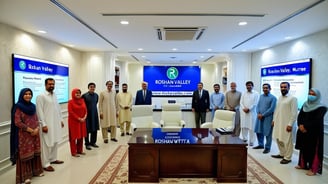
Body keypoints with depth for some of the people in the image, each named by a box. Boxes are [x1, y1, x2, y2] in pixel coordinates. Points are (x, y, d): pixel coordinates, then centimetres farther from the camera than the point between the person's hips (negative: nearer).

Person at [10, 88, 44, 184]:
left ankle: (36, 170, 26)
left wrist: (36, 129, -6)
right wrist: (30, 130, -14)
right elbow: (17, 122, -14)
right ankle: (25, 176, 11)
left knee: (35, 152, 12)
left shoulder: (32, 106, 9)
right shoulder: (18, 107, -9)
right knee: (25, 153, 1)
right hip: (24, 135, -5)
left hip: (35, 134, 6)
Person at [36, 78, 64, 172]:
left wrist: (61, 120, 14)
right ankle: (46, 164, 9)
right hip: (47, 124, -7)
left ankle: (53, 159, 30)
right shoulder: (41, 96, -10)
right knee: (47, 144, -1)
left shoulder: (55, 95, 12)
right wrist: (43, 124, -18)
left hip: (56, 123, 7)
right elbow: (40, 111, -14)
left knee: (55, 142, 15)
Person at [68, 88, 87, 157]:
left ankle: (80, 150, 22)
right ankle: (73, 152, 9)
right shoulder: (71, 102, -8)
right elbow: (71, 112, -14)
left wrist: (84, 117, -7)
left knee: (81, 136, 10)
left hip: (82, 121, 6)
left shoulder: (82, 100, 9)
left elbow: (85, 110, 9)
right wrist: (78, 118, -17)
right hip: (73, 122, -6)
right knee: (74, 136, 1)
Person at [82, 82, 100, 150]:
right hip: (87, 114, -5)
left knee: (95, 129, 11)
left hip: (94, 114, 5)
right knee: (87, 130, 3)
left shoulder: (96, 95, 4)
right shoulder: (84, 95, -12)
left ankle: (93, 142, 26)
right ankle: (87, 144, 16)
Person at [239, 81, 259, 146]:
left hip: (252, 112, -3)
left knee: (251, 127, -3)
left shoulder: (256, 93, 4)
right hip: (244, 112, 3)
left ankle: (251, 141, 4)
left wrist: (249, 109, -13)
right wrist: (244, 108, -9)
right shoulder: (243, 93, 15)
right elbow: (241, 102, 8)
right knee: (244, 126, 3)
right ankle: (244, 138, 18)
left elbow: (255, 103, -5)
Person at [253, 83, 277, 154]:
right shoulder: (261, 96, 11)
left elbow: (271, 109, -13)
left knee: (267, 133, 2)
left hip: (268, 118, -6)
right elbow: (258, 106, 10)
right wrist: (258, 113, -7)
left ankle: (267, 148, 15)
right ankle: (261, 145, 31)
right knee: (258, 131, 14)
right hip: (260, 117, 6)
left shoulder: (273, 98, -7)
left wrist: (263, 115, -14)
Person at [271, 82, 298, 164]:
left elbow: (294, 113, -14)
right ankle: (282, 153, 31)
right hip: (278, 122, 8)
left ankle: (287, 157, 13)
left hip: (286, 124, -7)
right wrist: (274, 120, 14)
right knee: (278, 139, 16)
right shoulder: (279, 97, 12)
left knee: (287, 141, 1)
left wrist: (290, 124, -17)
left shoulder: (293, 98, -10)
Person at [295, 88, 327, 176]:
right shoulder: (305, 105, 10)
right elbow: (299, 116, 4)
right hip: (303, 131, 6)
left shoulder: (321, 108, -9)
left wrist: (306, 127, -18)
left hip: (314, 133, -6)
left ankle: (313, 169, 6)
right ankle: (302, 164, 25)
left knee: (313, 150, -1)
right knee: (303, 148, 13)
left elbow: (317, 121, -18)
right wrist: (300, 125, -13)